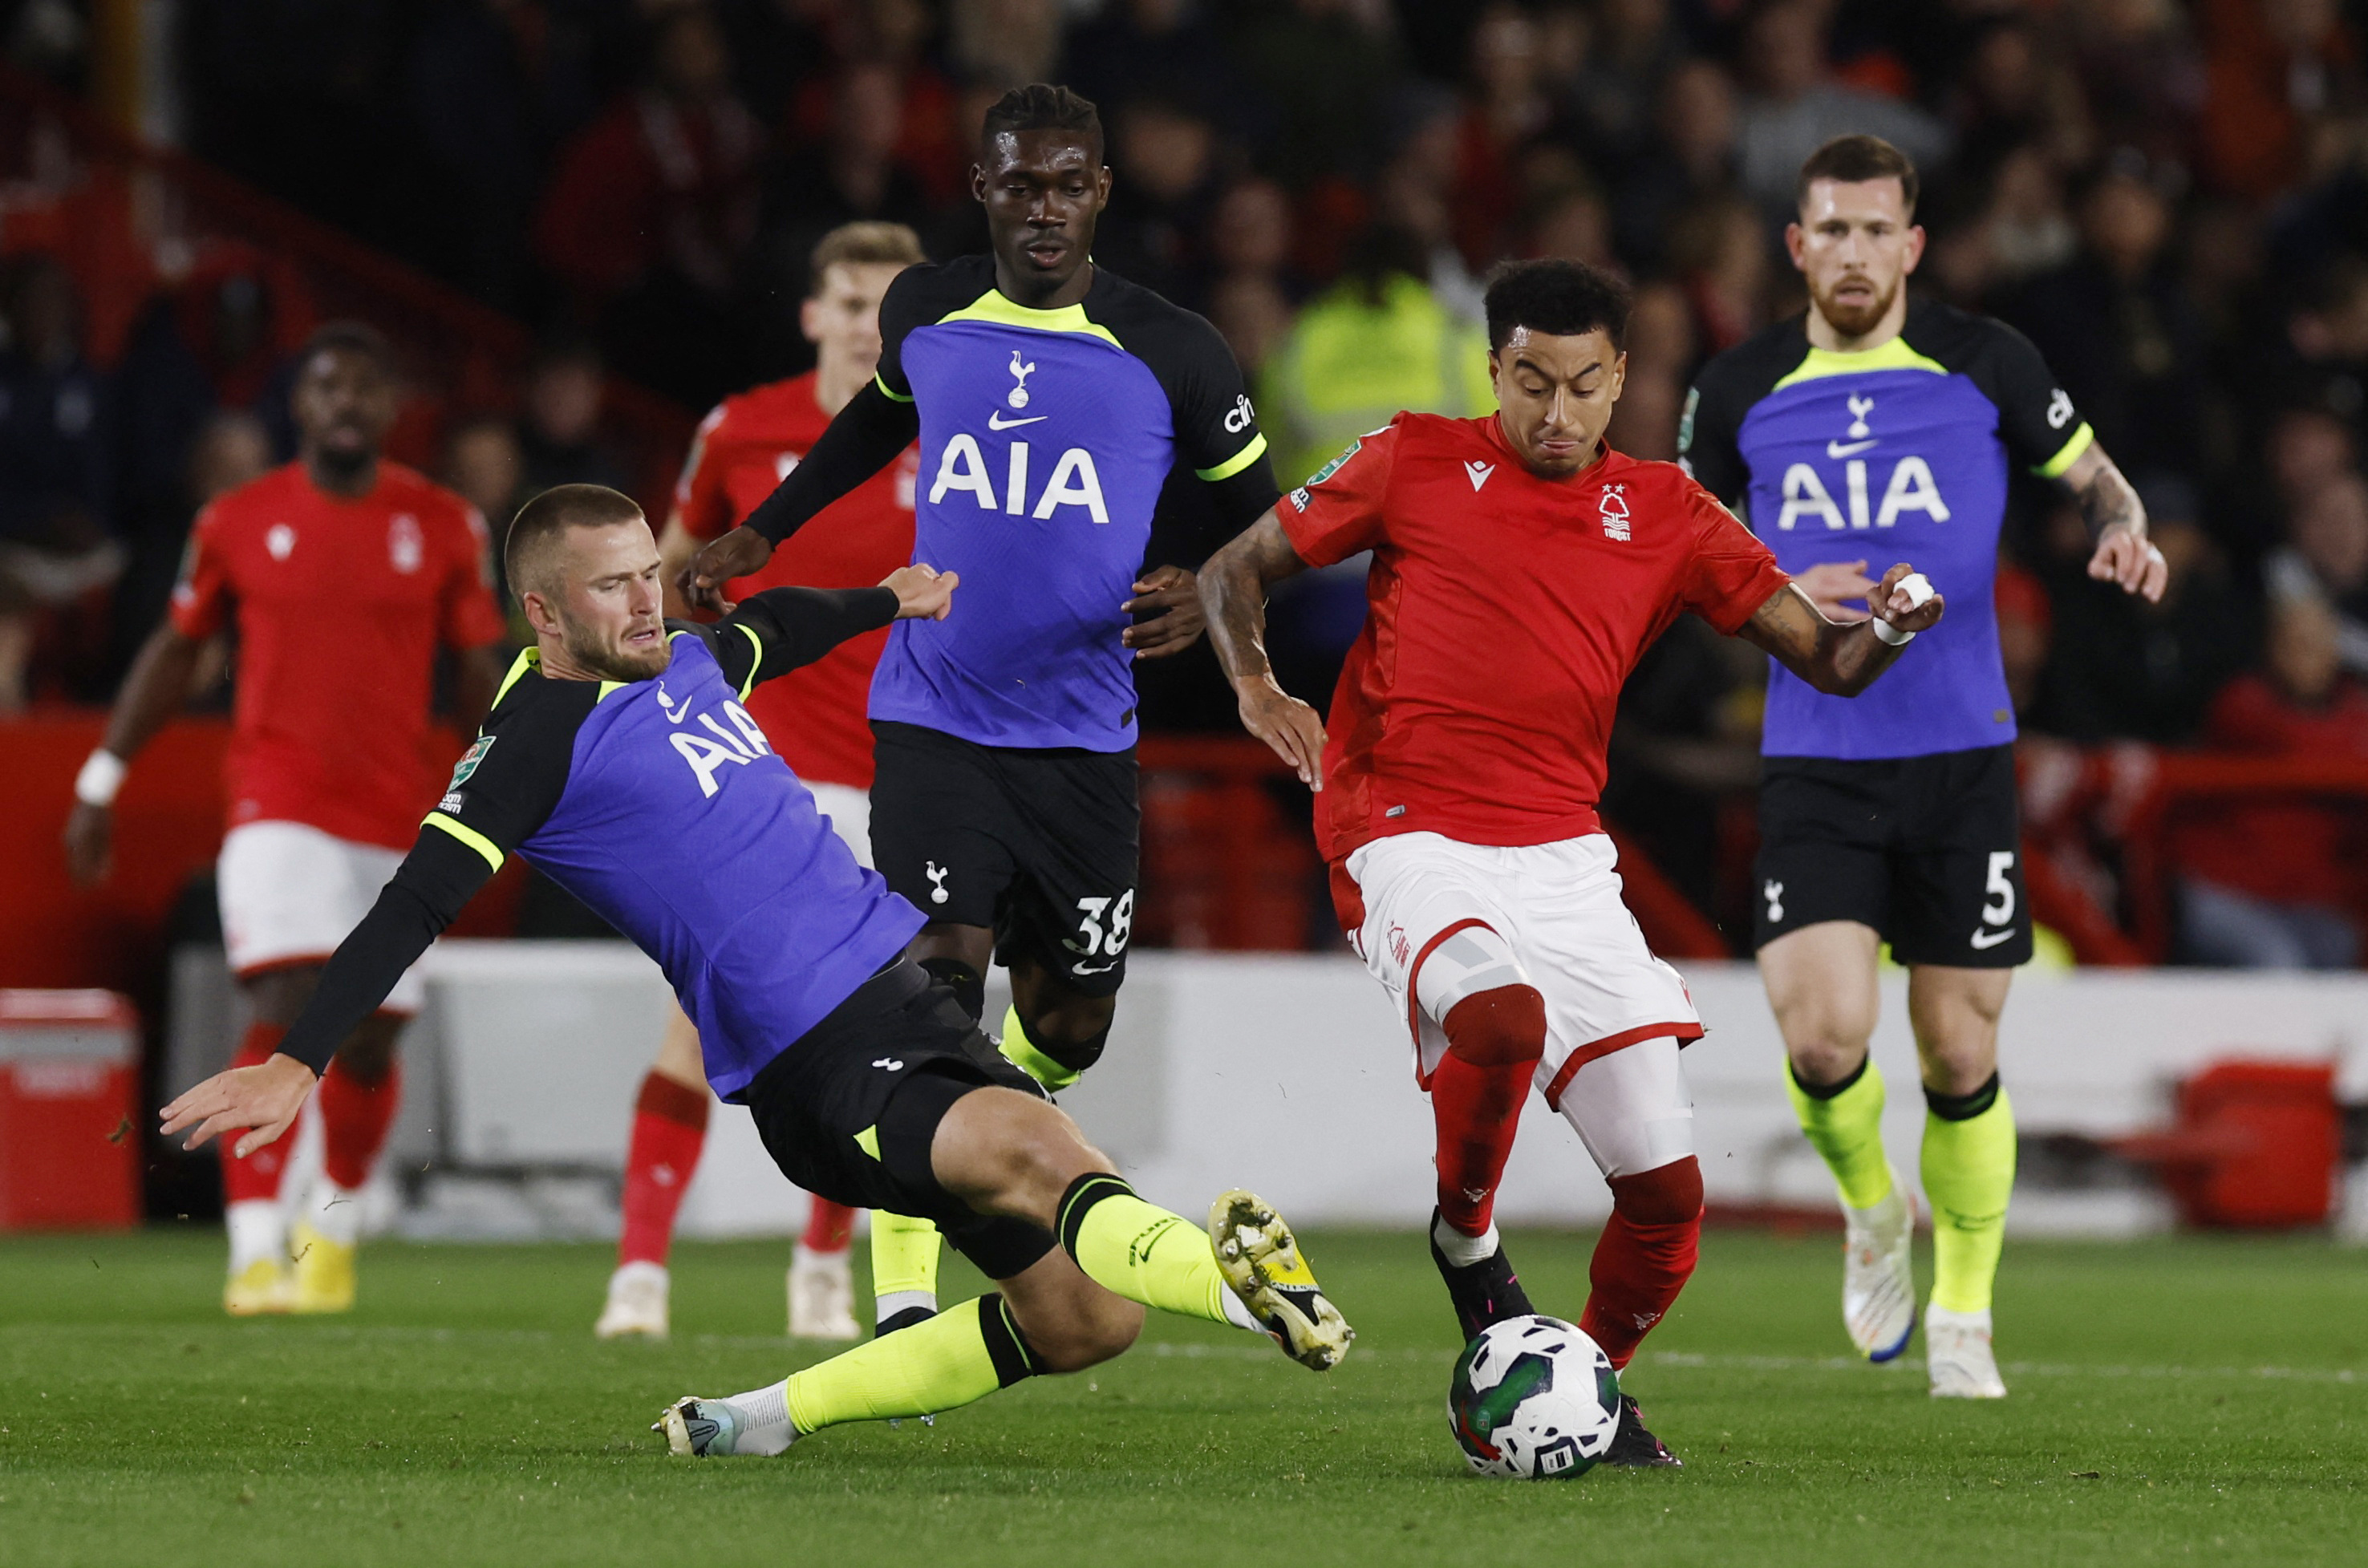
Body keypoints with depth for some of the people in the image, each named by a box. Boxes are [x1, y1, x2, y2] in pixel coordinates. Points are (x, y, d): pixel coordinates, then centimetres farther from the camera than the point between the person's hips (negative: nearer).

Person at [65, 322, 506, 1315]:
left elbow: (480, 670, 8)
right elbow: (177, 649, 13)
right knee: (288, 1007, -19)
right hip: (278, 805, -2)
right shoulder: (240, 522, 4)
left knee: (369, 1041, 5)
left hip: (396, 814, 2)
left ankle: (333, 1225, 31)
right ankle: (254, 1253, -18)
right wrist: (102, 779, 13)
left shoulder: (442, 526, 5)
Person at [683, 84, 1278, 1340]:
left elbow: (1260, 518, 6)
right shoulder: (925, 315, 1)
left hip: (1083, 737, 1)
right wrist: (760, 534, 22)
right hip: (934, 717, -1)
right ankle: (902, 1311, -18)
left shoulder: (1172, 354, -5)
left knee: (1070, 1027, 9)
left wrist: (1207, 599, -13)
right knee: (938, 980, -18)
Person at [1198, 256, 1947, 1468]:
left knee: (1666, 1191, -4)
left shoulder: (1665, 514, 11)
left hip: (1563, 858, 3)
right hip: (1412, 843, -3)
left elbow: (1826, 661, 10)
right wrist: (1256, 685, -8)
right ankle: (1465, 1236, -7)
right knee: (1502, 1016, -37)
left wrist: (1884, 632, -14)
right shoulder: (1415, 463, 5)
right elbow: (1235, 571, 13)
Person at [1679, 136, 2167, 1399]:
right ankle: (1870, 1207, 19)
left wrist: (2125, 533, -10)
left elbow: (2093, 476, 13)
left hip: (1961, 758, 0)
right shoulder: (1737, 393, 2)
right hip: (1813, 764, 0)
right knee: (1823, 1035, -15)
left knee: (1960, 1056, 2)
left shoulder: (1985, 364, 0)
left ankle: (1962, 1315, 22)